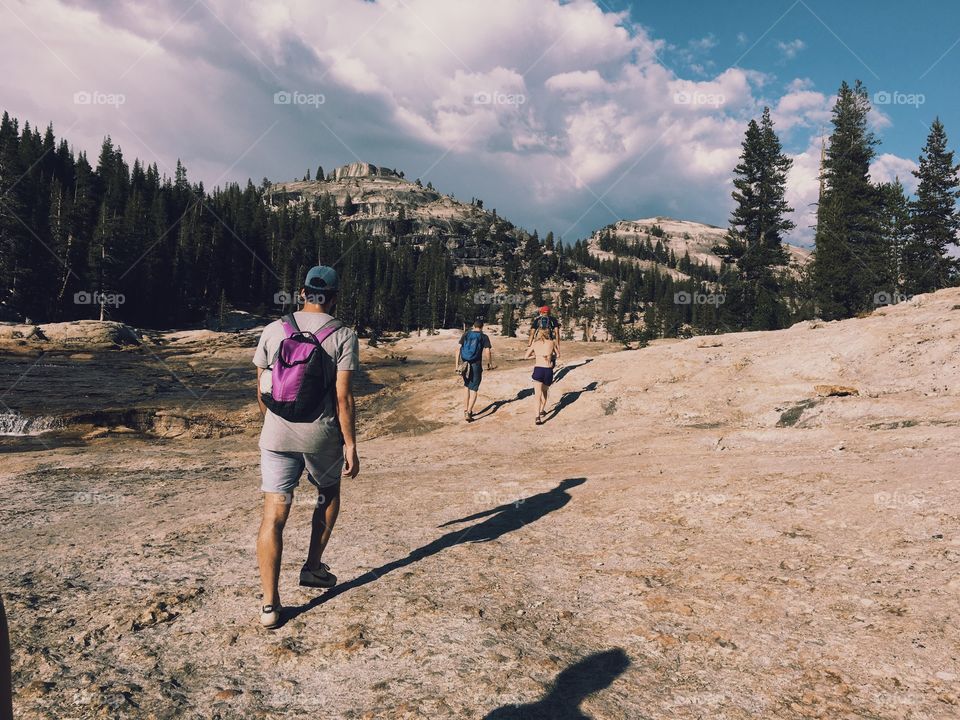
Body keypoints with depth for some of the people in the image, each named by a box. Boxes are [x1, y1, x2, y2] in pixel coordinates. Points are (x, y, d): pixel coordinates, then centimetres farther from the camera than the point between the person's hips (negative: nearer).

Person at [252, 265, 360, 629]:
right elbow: (343, 397, -11)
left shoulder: (273, 330, 3)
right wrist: (351, 446, -5)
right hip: (322, 435, -1)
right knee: (329, 494, 26)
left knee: (274, 514, 3)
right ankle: (313, 567, 32)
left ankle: (270, 604, 2)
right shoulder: (343, 336, -6)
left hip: (277, 434, 2)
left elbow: (261, 391, 9)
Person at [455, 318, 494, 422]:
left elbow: (458, 350, -1)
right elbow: (488, 352, -10)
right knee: (473, 390, 2)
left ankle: (466, 410, 25)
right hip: (476, 365, -3)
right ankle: (468, 412, -9)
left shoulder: (465, 335, 5)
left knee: (467, 388, 21)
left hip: (465, 365, 3)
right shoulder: (484, 337, -2)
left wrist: (457, 365, 1)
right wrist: (490, 363, 5)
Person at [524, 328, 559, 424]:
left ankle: (538, 416, -22)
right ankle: (542, 410, 36)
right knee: (545, 390, 27)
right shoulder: (551, 342, 10)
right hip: (548, 370, 1)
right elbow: (558, 356, 21)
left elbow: (526, 357, 14)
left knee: (538, 393, -7)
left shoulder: (535, 344, 10)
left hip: (538, 369, -1)